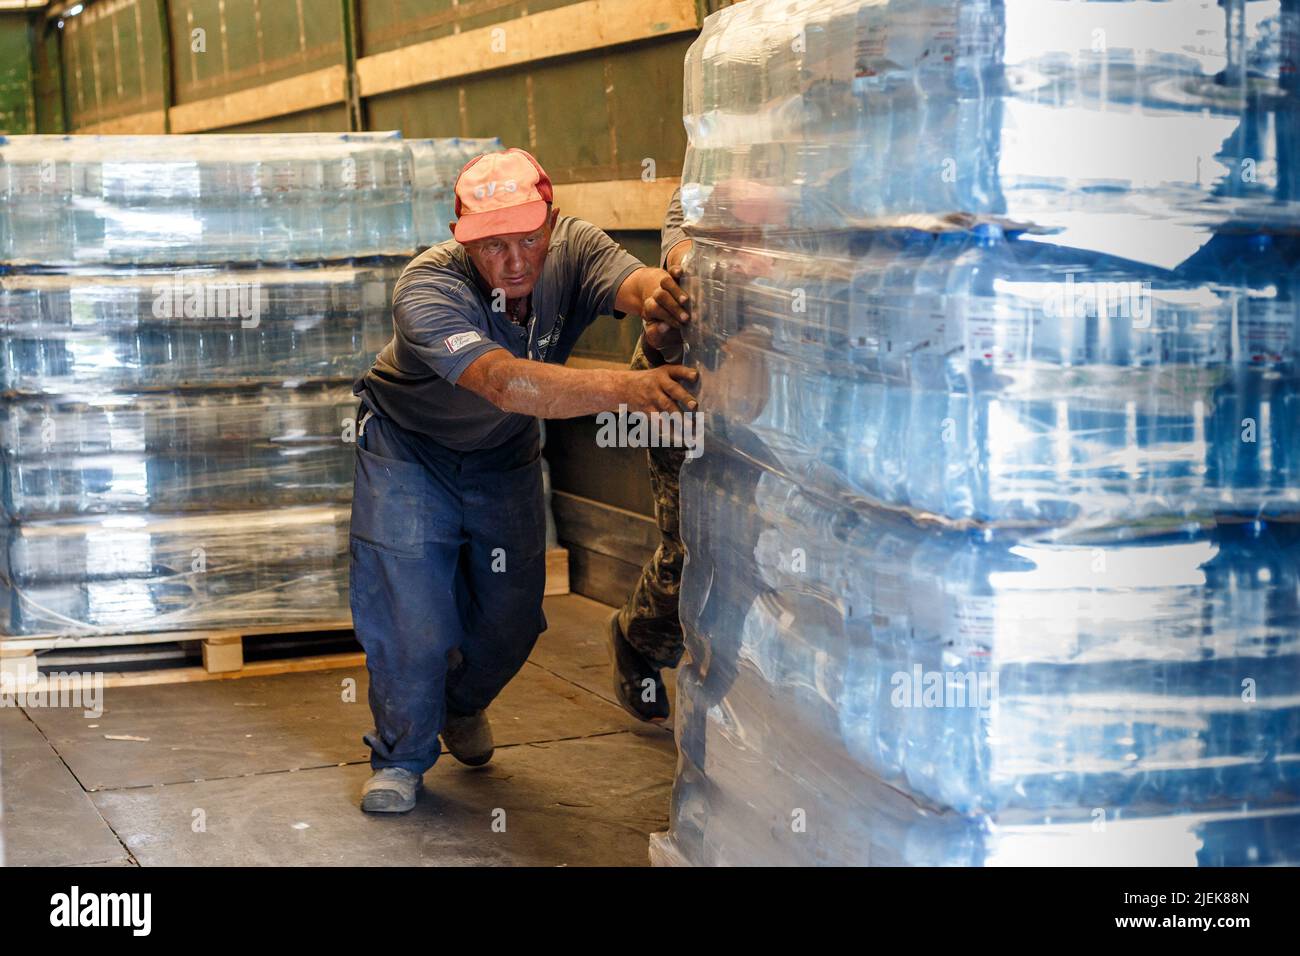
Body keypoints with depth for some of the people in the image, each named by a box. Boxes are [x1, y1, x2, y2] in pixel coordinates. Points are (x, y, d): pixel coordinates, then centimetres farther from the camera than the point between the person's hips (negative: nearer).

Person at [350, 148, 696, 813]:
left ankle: (461, 707, 42)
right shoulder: (427, 288, -37)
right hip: (408, 451, -4)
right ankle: (402, 756, 17)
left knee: (510, 616, 9)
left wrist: (654, 294, -71)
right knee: (409, 613, -9)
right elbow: (505, 383, -53)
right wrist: (627, 387, -67)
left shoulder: (572, 247, -24)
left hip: (504, 458, 4)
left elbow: (631, 282, -44)